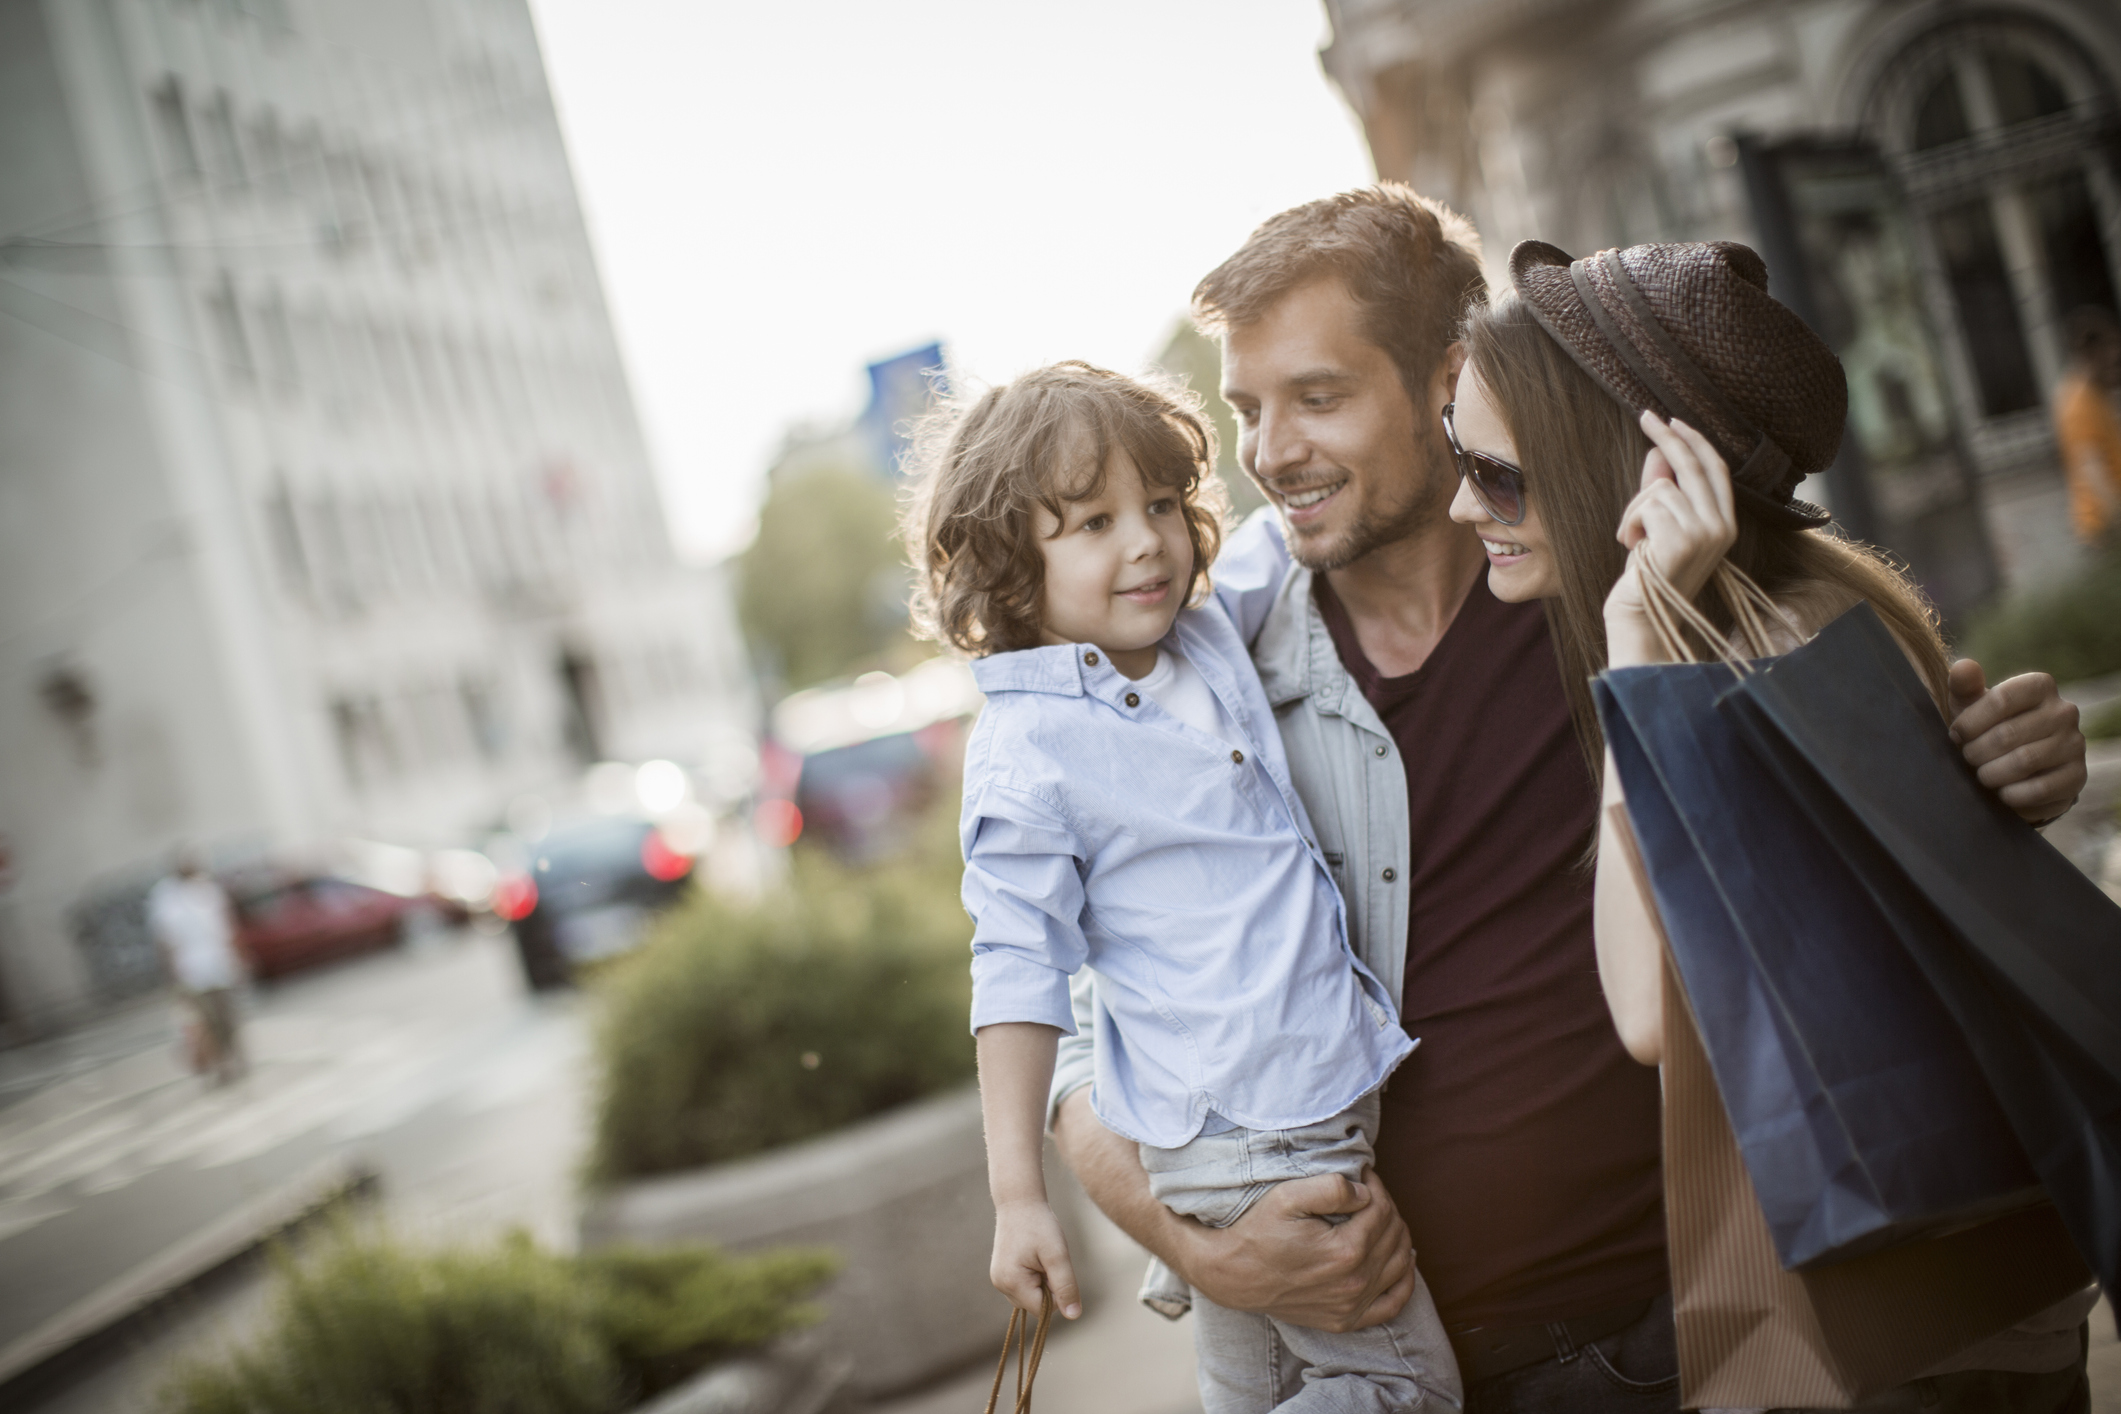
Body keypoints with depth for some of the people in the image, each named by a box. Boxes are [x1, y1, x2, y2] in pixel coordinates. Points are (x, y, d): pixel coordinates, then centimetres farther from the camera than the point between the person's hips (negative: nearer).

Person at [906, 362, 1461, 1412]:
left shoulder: (1210, 636, 4)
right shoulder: (1025, 750, -16)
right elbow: (1019, 972, -15)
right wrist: (1018, 1196, -16)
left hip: (1326, 1093, 7)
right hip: (1247, 1142, -7)